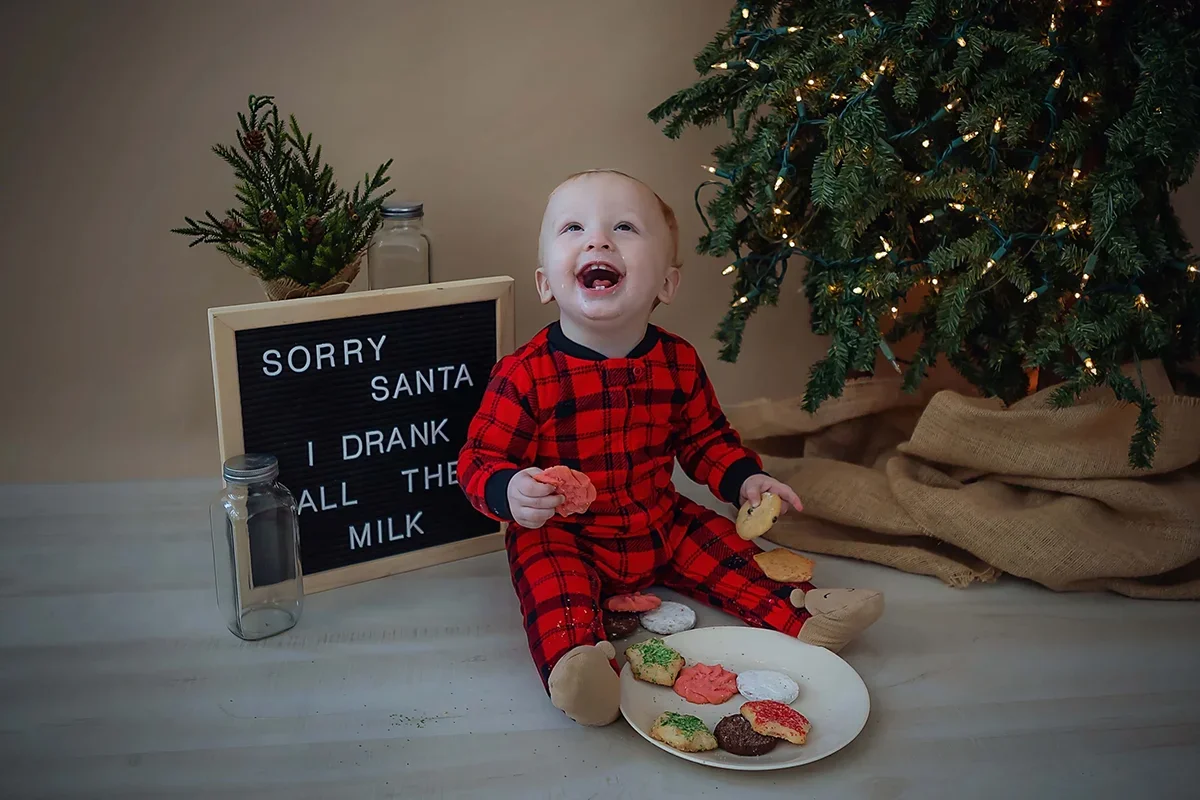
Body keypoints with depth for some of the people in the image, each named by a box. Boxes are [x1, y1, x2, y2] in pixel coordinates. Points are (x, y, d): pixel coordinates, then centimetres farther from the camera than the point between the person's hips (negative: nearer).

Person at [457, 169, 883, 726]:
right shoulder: (525, 374, -20)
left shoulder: (678, 362, -4)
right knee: (551, 577, -30)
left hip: (660, 525, 5)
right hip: (560, 537, -4)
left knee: (727, 549, -3)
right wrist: (509, 492, -36)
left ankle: (803, 618, 8)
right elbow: (479, 458, -15)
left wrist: (744, 479, -4)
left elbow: (705, 438, 12)